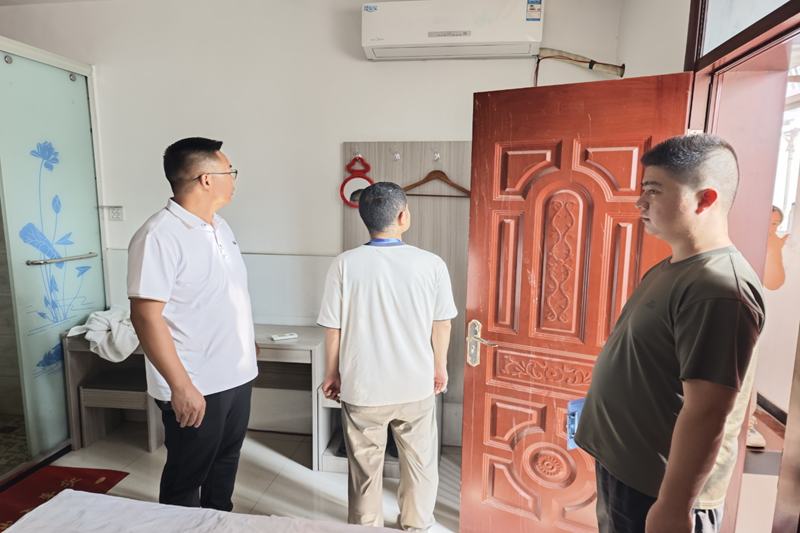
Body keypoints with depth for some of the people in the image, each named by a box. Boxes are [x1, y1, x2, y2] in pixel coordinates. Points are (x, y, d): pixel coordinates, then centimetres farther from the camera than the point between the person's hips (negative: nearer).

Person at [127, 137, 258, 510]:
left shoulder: (220, 227, 8)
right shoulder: (159, 236, -20)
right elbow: (146, 315, -22)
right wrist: (181, 386, -23)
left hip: (238, 375, 8)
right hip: (195, 388, -8)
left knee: (225, 463, 25)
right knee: (186, 479, 14)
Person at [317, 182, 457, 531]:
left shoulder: (345, 265, -13)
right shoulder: (431, 264, -11)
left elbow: (333, 327, -7)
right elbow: (441, 323, -2)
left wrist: (332, 372, 8)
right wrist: (440, 367, 13)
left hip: (362, 387, 0)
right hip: (417, 385, 1)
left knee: (365, 467, 19)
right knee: (420, 463, 23)